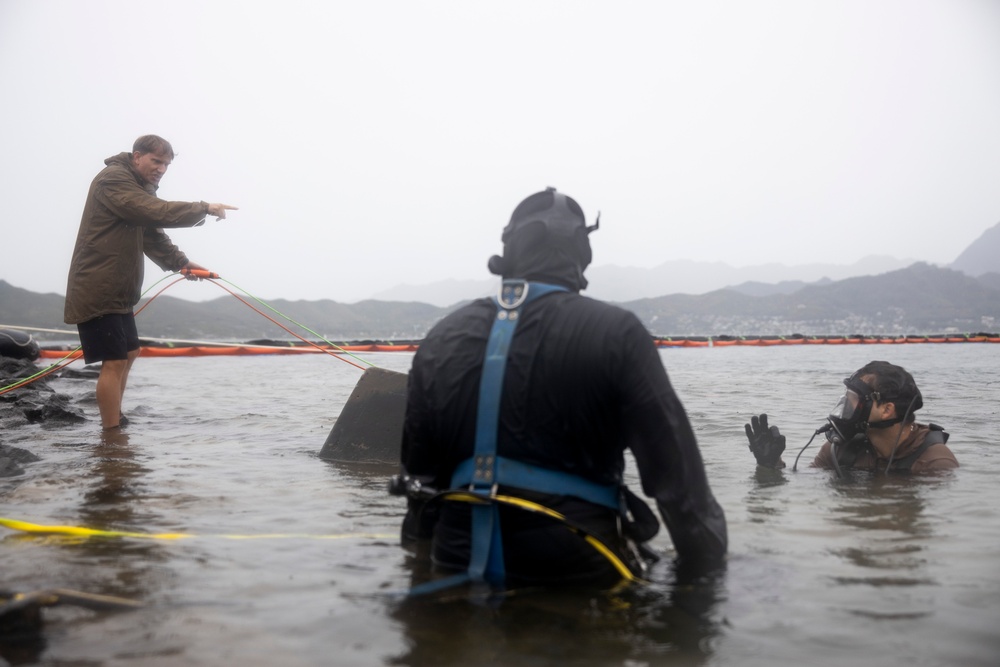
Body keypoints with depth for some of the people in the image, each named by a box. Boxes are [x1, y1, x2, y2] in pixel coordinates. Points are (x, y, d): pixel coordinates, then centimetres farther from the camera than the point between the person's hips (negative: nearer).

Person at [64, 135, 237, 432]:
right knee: (114, 361, -12)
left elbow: (152, 233, 18)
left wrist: (181, 262, 7)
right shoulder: (113, 179, -15)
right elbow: (158, 213, -28)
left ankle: (114, 418, 33)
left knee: (129, 352, 21)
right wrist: (205, 208, -22)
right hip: (97, 291, -11)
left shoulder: (139, 188, 18)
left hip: (117, 291, 11)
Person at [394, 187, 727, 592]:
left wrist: (429, 554, 25)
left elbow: (418, 471, 13)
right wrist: (704, 566, 4)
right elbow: (676, 472, -7)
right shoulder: (614, 334, -8)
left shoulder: (440, 340, 5)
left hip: (462, 572, 5)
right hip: (577, 576, -4)